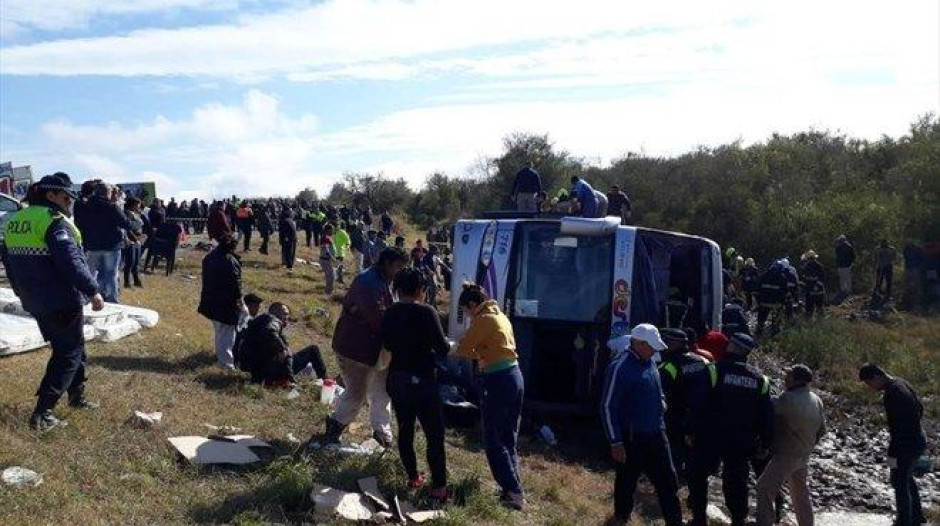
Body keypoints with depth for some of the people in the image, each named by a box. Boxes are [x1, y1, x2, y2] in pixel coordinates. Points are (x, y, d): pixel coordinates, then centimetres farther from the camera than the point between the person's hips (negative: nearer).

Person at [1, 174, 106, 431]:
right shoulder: (54, 221, -18)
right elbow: (71, 261, -25)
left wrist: (23, 292, 26)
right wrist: (93, 291, -19)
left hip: (35, 301, 9)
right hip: (61, 301, -9)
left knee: (72, 348, 23)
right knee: (69, 353, 2)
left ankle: (77, 395, 36)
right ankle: (42, 413, -2)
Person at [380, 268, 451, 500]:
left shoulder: (390, 314, 1)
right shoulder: (427, 313, -16)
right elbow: (443, 348, -16)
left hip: (396, 379, 6)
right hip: (422, 380, -6)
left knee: (405, 429, 17)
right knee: (434, 434, 2)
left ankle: (413, 477, 26)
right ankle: (438, 487, 3)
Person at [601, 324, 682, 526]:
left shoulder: (650, 362, 5)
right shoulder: (620, 367, -18)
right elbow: (608, 406, -17)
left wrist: (660, 425, 17)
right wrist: (615, 442, -17)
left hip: (656, 434, 7)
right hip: (632, 438, -7)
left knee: (668, 481, 9)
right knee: (627, 481, 10)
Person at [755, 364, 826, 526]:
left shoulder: (789, 399, -24)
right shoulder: (816, 400, 5)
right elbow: (821, 430, 12)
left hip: (786, 455, -9)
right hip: (804, 456, 9)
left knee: (765, 488, -4)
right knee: (801, 492, 23)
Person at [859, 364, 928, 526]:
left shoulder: (891, 395, -28)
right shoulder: (901, 383, 2)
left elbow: (896, 427, -27)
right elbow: (919, 408, 14)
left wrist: (892, 455, -20)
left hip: (907, 445, -10)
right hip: (918, 439, 10)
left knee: (899, 482, 4)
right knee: (907, 478, 24)